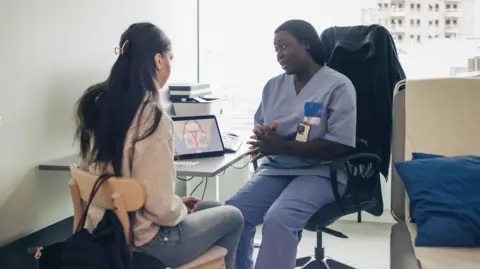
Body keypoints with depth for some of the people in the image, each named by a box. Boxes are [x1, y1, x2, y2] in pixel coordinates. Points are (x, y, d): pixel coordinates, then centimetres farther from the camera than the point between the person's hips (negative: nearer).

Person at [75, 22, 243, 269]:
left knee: (212, 208, 27)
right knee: (233, 217, 17)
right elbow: (161, 207, -27)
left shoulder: (98, 103, -1)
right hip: (143, 241, -8)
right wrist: (182, 209, -4)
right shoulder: (153, 117, -26)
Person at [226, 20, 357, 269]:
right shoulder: (273, 86, 12)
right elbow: (259, 128, 20)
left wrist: (282, 147, -21)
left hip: (319, 172, -5)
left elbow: (339, 146, -14)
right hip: (275, 169, 5)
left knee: (277, 219, -32)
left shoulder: (338, 86, -6)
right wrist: (263, 139, -6)